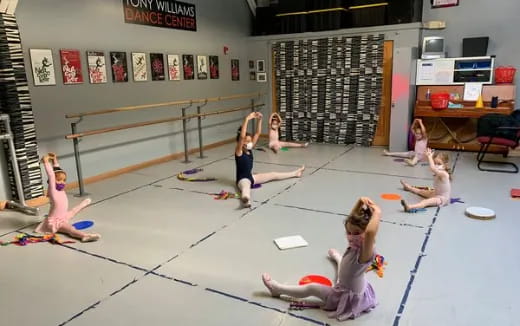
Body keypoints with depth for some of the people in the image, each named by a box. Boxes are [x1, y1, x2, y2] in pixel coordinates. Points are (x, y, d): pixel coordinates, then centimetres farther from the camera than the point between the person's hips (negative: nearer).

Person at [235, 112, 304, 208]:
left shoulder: (249, 149, 2)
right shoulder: (239, 151, -18)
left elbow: (258, 133, -1)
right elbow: (242, 136, -36)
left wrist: (259, 120, -13)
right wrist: (247, 119, -40)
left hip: (251, 177, 8)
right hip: (242, 179, -8)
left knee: (273, 175, 20)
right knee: (246, 187, -45)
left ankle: (296, 173, 39)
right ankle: (246, 199, -83)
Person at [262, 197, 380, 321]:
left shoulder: (364, 253, -38)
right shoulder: (355, 246, -17)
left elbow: (370, 232, -61)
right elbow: (353, 219, -7)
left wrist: (377, 213, -48)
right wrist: (359, 202, -23)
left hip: (349, 299, -8)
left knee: (311, 288, 6)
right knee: (342, 262, 37)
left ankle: (278, 289, 26)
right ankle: (336, 256, 75)